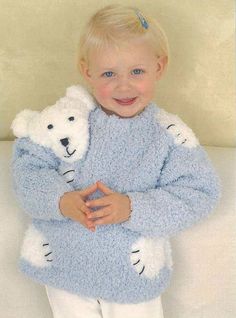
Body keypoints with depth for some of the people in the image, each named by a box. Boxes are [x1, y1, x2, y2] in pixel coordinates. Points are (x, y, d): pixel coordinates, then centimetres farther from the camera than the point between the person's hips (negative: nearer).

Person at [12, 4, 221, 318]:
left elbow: (199, 193, -15)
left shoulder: (171, 134, -13)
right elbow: (27, 165, -8)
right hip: (65, 261, 2)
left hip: (133, 269, -1)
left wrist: (133, 209, -27)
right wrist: (61, 200, -28)